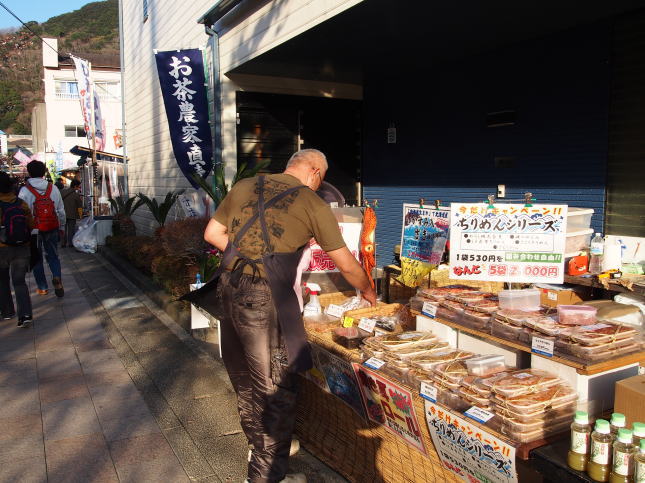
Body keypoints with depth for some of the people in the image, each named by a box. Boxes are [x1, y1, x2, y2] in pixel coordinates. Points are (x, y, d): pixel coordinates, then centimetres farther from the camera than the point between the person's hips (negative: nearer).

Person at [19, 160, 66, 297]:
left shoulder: (25, 190, -9)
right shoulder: (53, 189, 0)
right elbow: (61, 210, 7)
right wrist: (61, 226, 19)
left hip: (34, 230, -2)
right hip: (52, 229, 2)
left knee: (36, 259, 11)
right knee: (53, 256, 14)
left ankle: (42, 287, 16)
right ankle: (57, 277, -12)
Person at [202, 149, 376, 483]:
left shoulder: (244, 187, 11)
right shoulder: (312, 204, -2)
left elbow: (212, 234, 14)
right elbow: (346, 264, 3)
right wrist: (367, 290, 21)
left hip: (229, 289, 7)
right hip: (265, 298, -7)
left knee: (245, 379, 21)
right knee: (275, 389, 7)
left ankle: (258, 447, 42)